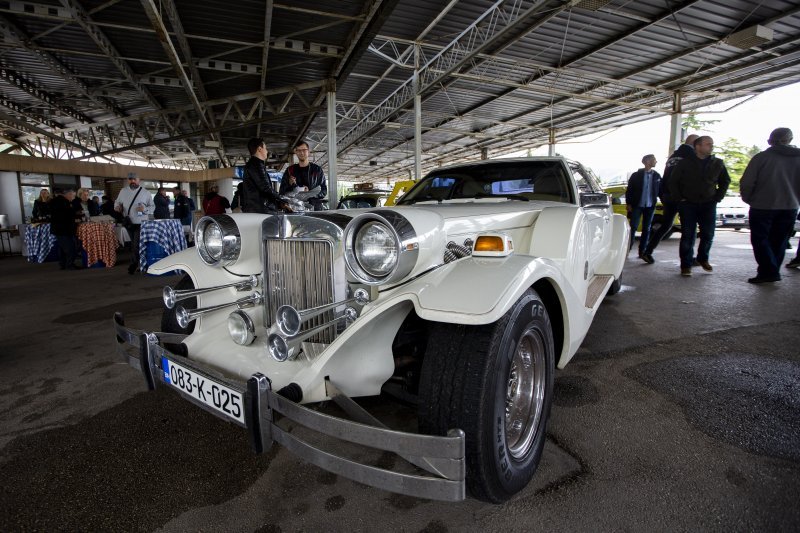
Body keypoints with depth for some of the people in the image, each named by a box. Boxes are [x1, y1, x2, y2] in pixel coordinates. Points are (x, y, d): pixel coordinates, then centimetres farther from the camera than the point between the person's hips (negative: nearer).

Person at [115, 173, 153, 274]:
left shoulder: (145, 192, -1)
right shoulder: (123, 191, 9)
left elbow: (152, 207, -2)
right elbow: (117, 202, 16)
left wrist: (145, 209, -21)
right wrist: (118, 207, -7)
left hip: (140, 223, -5)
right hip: (128, 223, 5)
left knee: (136, 245, -10)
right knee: (133, 244, 15)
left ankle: (133, 265, -3)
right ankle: (138, 263, 28)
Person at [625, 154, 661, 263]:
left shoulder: (657, 176, 6)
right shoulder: (636, 175, -3)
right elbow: (629, 190, -2)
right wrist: (629, 204, -6)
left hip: (650, 206, 3)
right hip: (637, 205, -3)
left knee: (646, 229, 6)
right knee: (633, 227, -2)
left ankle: (643, 251, 14)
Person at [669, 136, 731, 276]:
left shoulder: (718, 164, 8)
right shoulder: (685, 163, -1)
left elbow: (725, 182, 18)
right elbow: (673, 182, 2)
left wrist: (718, 198, 7)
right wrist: (679, 199, -4)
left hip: (708, 205, 3)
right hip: (688, 205, -3)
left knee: (708, 234, 3)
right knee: (688, 236, -4)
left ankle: (703, 258, 26)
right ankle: (686, 265, 2)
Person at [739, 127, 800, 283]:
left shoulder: (762, 157, -9)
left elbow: (746, 182, -11)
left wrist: (748, 200, 4)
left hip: (762, 206, -4)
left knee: (760, 239, 2)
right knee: (779, 242, 12)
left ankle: (768, 272, -7)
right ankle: (772, 272, 18)